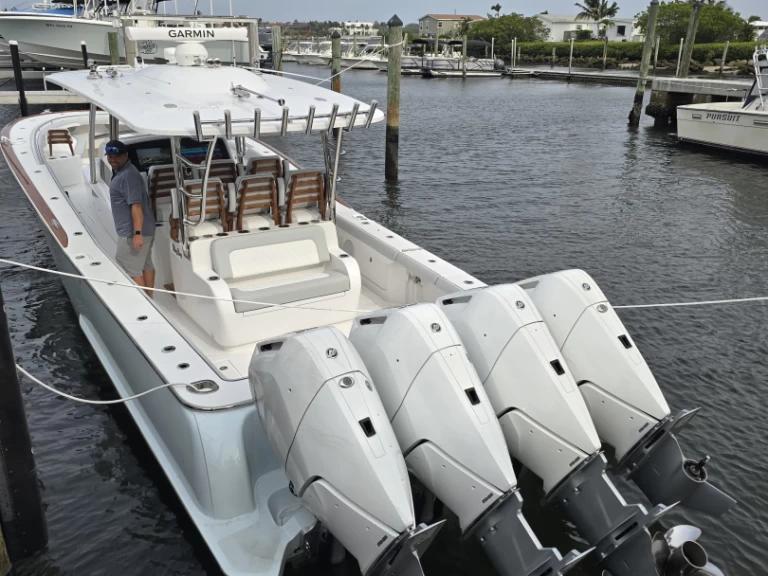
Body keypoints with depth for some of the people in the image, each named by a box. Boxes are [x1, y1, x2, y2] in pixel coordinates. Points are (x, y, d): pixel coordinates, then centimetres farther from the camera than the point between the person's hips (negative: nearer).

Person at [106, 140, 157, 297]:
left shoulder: (128, 176, -21)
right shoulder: (119, 171, 13)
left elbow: (136, 206, -27)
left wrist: (137, 233, -30)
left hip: (132, 232, -11)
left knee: (129, 269, -5)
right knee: (146, 264, 16)